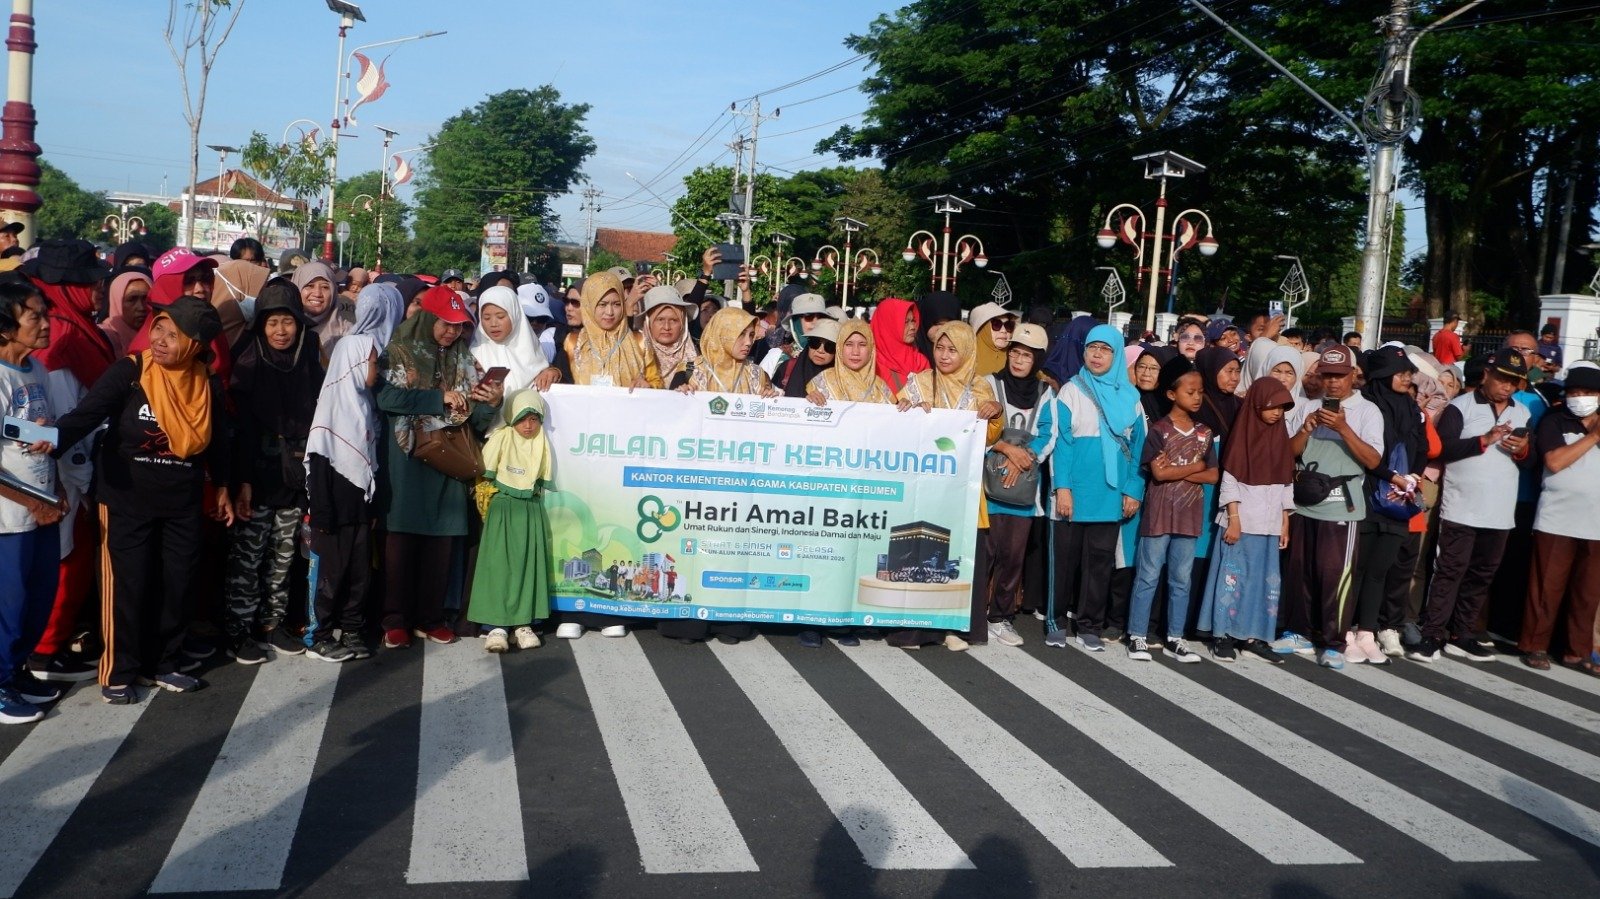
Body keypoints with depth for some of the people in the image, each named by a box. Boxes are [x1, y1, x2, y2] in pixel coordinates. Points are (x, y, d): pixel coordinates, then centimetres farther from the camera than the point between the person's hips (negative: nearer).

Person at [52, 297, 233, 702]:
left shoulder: (208, 384, -2)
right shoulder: (129, 372, -14)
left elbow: (216, 438, 11)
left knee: (176, 583, 10)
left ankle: (161, 664, 26)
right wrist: (54, 439, -44)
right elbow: (86, 413, -25)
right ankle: (118, 672, 15)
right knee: (128, 584, 0)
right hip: (127, 499, -4)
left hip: (182, 501, 4)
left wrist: (221, 487, 17)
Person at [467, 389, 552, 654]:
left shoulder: (542, 442, 6)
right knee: (498, 564, -9)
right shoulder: (501, 438, -5)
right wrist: (488, 503, -5)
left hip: (531, 510, 4)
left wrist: (534, 497, 7)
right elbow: (485, 475, -2)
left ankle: (523, 623, 4)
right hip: (503, 508, -4)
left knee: (529, 565, 1)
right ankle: (495, 626, -11)